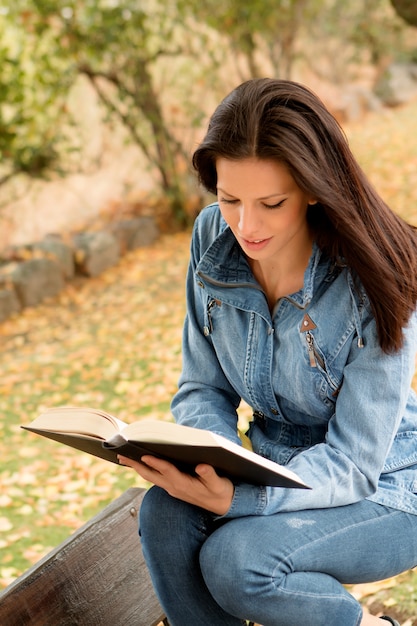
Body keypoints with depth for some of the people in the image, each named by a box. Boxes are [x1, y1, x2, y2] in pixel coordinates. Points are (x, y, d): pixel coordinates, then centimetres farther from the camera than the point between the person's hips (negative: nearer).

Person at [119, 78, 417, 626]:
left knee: (235, 560, -29)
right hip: (282, 471, 5)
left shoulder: (371, 285, -24)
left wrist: (238, 498, -40)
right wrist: (207, 464, -24)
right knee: (165, 512, -25)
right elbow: (204, 389, -1)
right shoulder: (213, 238, -9)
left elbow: (355, 461, -23)